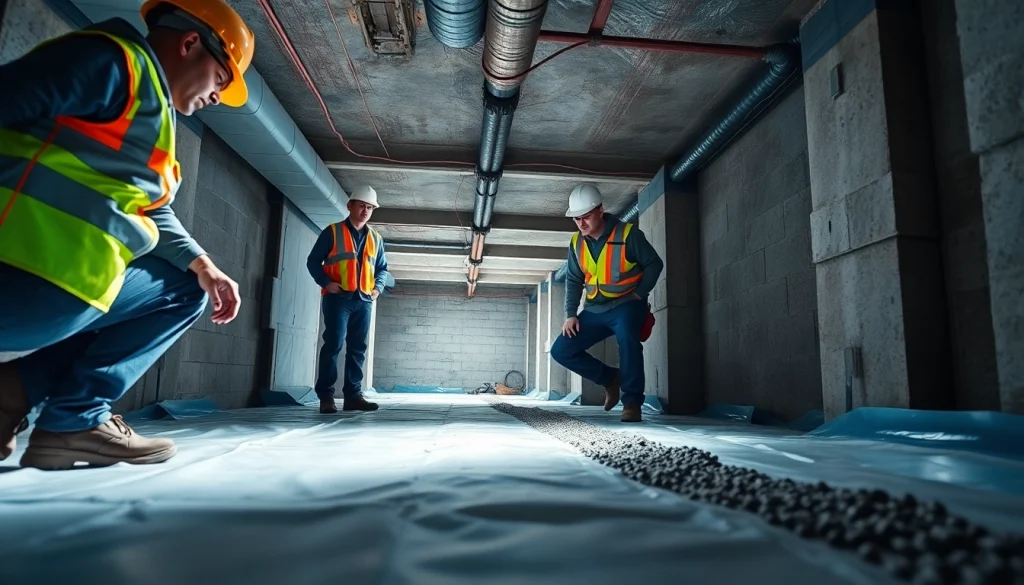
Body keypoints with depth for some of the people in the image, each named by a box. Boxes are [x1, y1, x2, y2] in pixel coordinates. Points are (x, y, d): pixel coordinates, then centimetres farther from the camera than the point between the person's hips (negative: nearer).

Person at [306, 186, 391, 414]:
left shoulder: (376, 239, 16)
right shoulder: (332, 232, 2)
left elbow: (382, 268, 23)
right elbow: (313, 261, 1)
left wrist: (378, 286, 5)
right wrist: (326, 283, -14)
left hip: (364, 301, 5)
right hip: (338, 298, -5)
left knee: (358, 348, 5)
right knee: (333, 345, -9)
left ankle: (353, 395, 10)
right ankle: (326, 395, -3)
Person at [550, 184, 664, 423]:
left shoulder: (628, 234, -12)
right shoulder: (576, 243, 3)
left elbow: (654, 264, -5)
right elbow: (573, 281, 10)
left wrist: (639, 294, -12)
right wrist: (571, 314, 2)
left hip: (626, 305, -5)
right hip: (595, 310, 6)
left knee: (627, 337, -37)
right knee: (561, 350, -4)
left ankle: (632, 402, -22)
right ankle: (610, 378, 12)